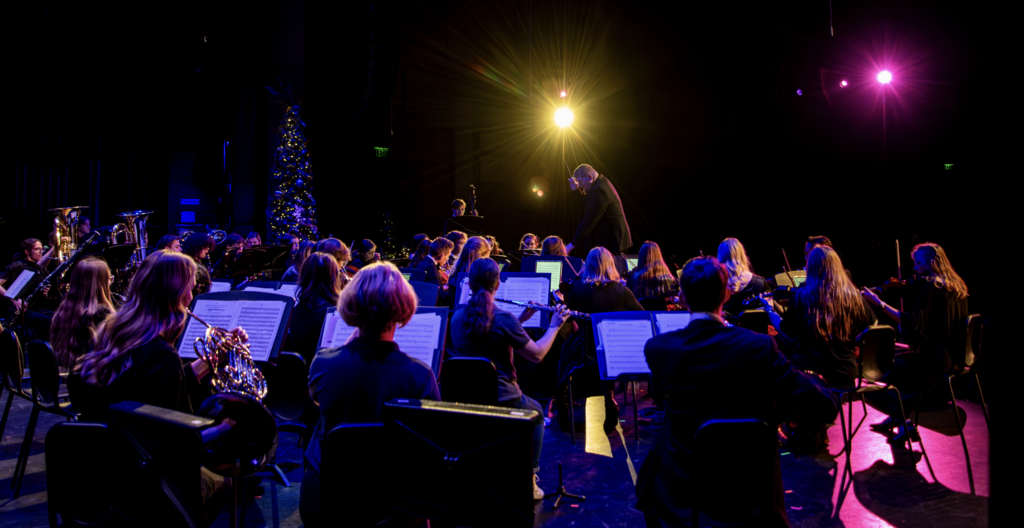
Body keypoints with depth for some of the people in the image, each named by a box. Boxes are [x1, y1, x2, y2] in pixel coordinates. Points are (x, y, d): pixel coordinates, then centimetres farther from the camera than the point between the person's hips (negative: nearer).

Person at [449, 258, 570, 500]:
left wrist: (520, 320, 12)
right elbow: (537, 354, -11)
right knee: (536, 412, 27)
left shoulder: (458, 318, -2)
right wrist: (554, 326, 1)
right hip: (501, 400, -5)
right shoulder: (503, 318, -20)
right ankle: (529, 481, 25)